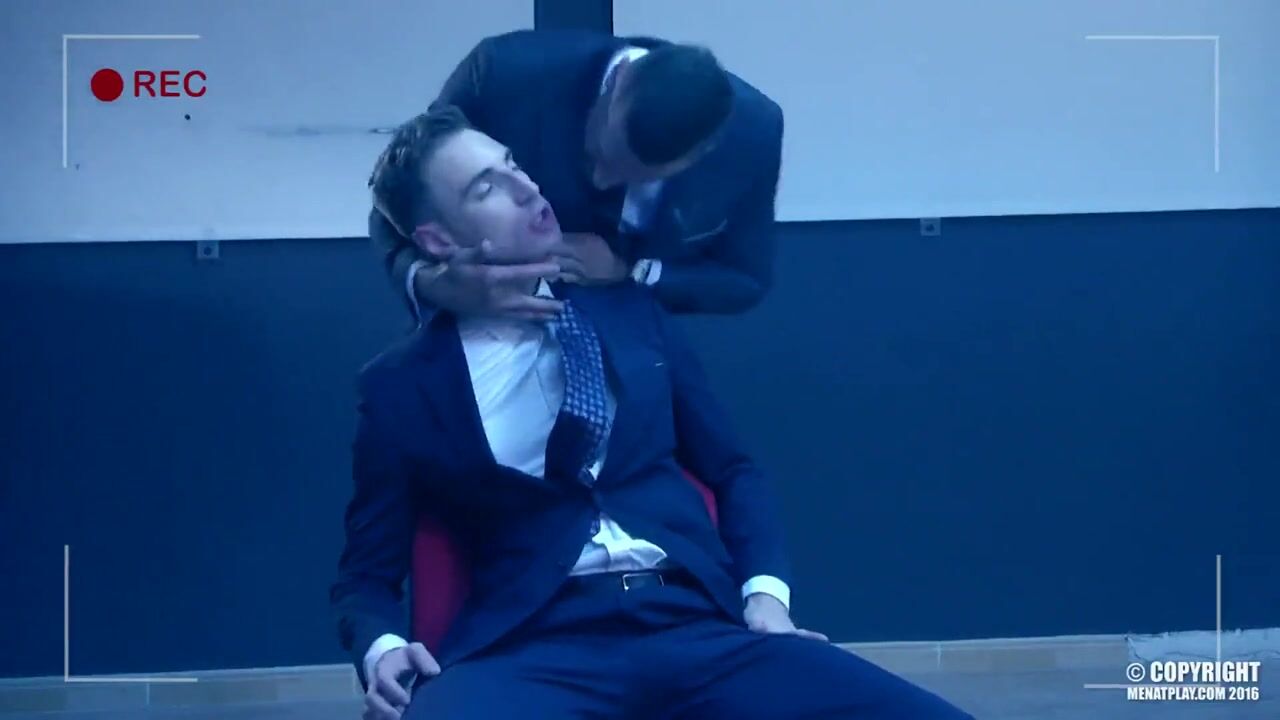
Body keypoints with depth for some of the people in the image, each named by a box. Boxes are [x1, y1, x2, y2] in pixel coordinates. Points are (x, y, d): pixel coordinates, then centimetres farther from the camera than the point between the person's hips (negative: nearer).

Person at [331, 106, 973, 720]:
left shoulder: (628, 312, 20)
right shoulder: (401, 385, 12)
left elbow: (731, 470, 26)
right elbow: (366, 575, 14)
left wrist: (765, 591, 6)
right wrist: (382, 649, -10)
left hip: (700, 630, 3)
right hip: (533, 649, -3)